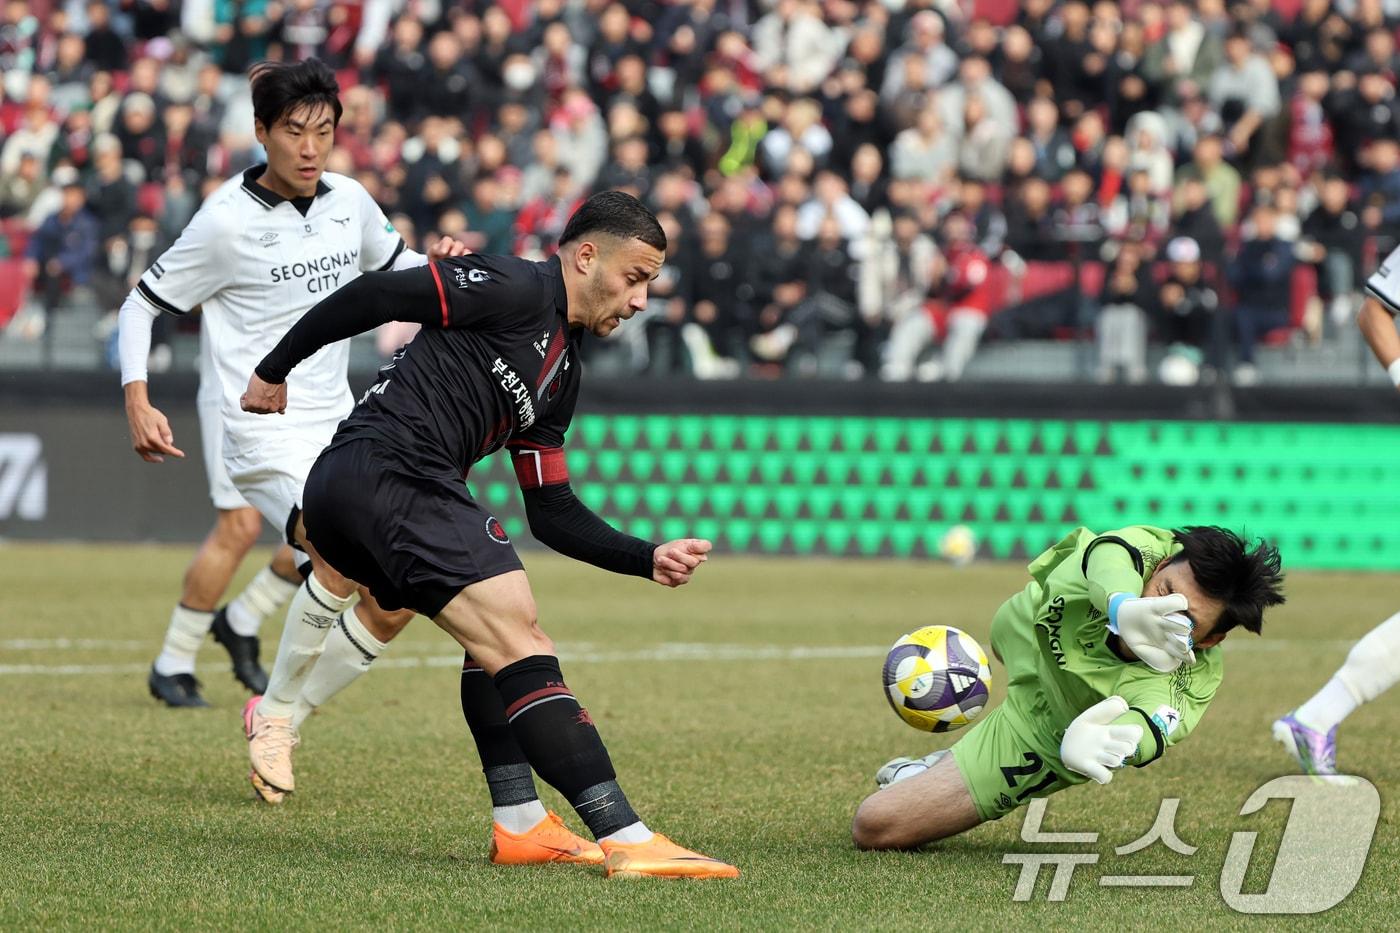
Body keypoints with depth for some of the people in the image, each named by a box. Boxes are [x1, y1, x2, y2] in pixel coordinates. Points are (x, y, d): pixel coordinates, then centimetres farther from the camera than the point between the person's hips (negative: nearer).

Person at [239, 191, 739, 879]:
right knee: (520, 646, -15)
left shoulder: (563, 369, 24)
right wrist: (276, 369, -3)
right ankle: (627, 839, -21)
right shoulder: (518, 291, -4)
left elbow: (552, 512, 23)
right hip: (394, 477, -11)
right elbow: (373, 295, -8)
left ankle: (519, 826, 22)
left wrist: (649, 560, 11)